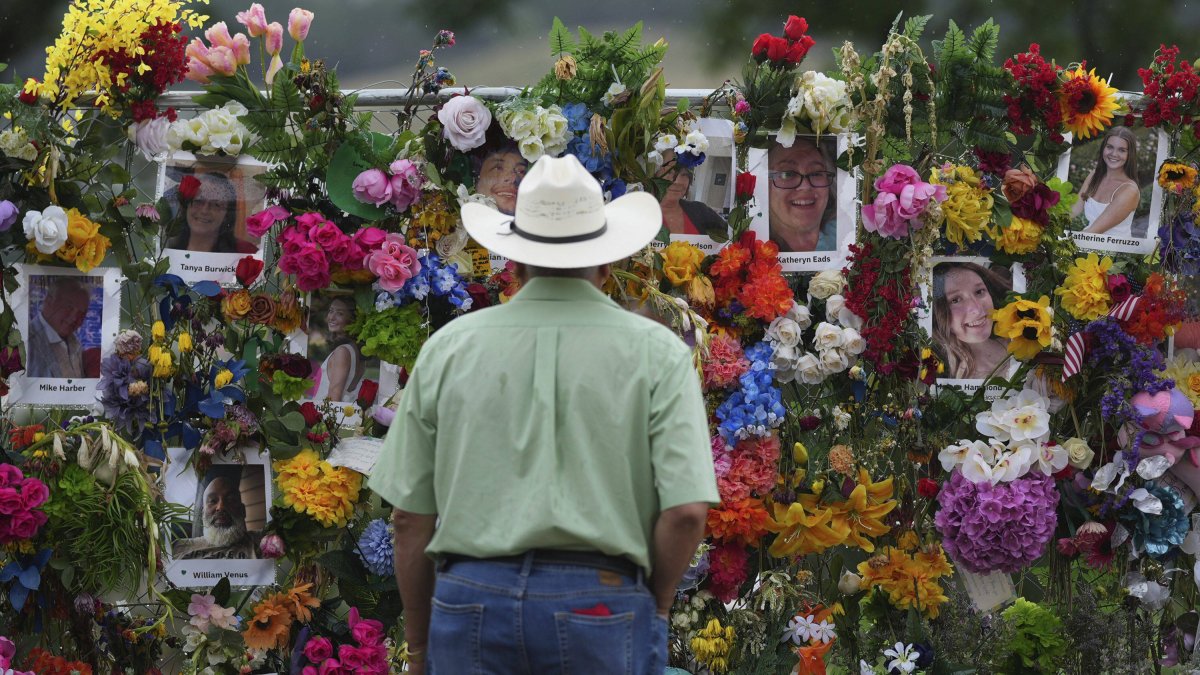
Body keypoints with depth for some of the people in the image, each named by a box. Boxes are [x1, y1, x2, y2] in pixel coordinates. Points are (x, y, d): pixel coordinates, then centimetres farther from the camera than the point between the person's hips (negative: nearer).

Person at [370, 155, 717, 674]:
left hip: (472, 597, 2)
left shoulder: (449, 348, 6)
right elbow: (686, 510, -8)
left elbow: (410, 517, 7)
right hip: (600, 601, -2)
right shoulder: (654, 353, 1)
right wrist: (654, 607, 8)